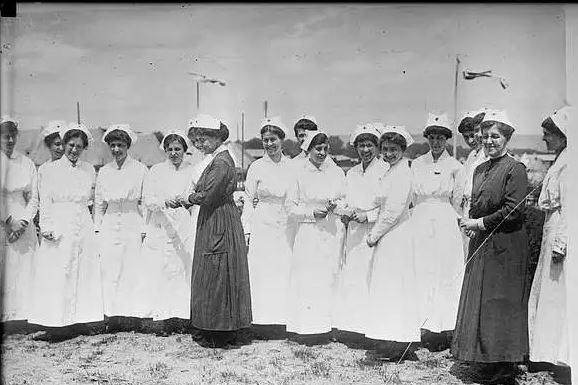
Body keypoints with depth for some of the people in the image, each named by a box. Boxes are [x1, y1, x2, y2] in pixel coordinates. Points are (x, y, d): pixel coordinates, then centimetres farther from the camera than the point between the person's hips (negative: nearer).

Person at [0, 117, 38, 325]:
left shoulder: (27, 164, 8)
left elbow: (33, 199, 6)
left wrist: (22, 223, -7)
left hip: (23, 226, 2)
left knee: (23, 274, 2)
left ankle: (21, 314, 7)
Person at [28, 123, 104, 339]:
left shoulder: (89, 170, 10)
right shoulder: (53, 169, 1)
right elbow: (45, 201, -1)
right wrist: (46, 228, -9)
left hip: (84, 226, 3)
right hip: (59, 227, -3)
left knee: (83, 273, 2)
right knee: (57, 275, -3)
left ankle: (76, 319, 9)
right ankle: (56, 323, 0)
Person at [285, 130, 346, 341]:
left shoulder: (337, 173, 9)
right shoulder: (299, 173, 3)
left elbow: (347, 203, 12)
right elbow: (291, 208, 2)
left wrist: (335, 207, -8)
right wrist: (313, 213, -11)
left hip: (333, 233, 2)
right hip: (308, 234, -1)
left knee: (329, 277, 0)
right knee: (306, 280, -3)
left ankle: (326, 323, 9)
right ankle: (306, 325, 4)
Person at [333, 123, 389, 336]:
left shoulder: (386, 170, -3)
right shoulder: (351, 173, 17)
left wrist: (368, 215, -14)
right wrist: (346, 214, 2)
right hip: (354, 234, 5)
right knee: (350, 277, 2)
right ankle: (348, 324, 9)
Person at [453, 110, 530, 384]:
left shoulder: (514, 169, -9)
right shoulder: (480, 170, 14)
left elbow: (514, 210, -16)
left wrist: (481, 223, -13)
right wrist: (470, 223, 1)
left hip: (505, 246, -8)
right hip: (481, 244, 8)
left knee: (500, 304, -2)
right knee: (480, 302, 10)